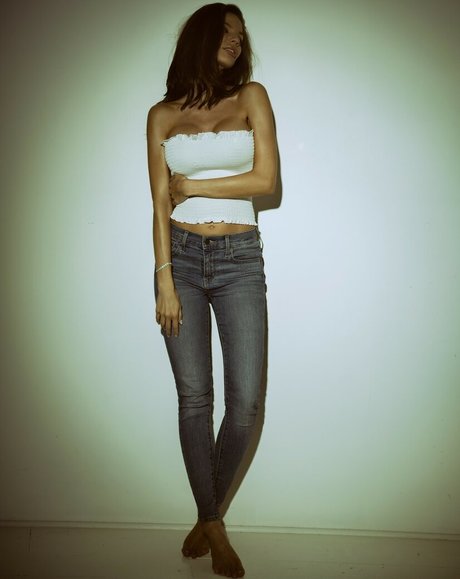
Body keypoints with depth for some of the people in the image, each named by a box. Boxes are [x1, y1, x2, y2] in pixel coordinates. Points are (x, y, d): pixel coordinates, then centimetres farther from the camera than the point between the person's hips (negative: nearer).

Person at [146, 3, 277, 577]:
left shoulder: (252, 96, 8)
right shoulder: (162, 115, 10)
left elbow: (266, 179, -4)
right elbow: (161, 203, 3)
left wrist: (193, 185, -1)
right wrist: (164, 280, -6)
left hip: (239, 258, 0)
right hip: (181, 255, 1)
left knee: (245, 401, -6)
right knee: (194, 397, 0)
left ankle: (208, 518, 18)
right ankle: (214, 527, 17)